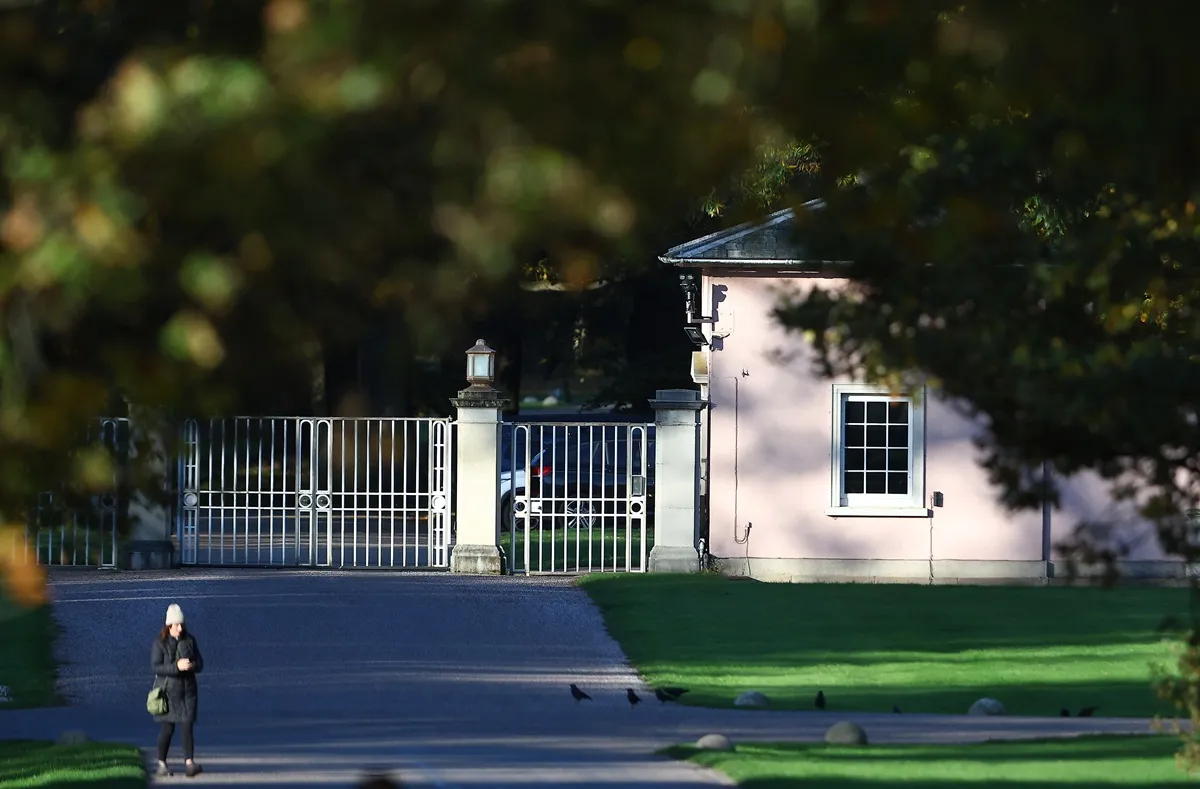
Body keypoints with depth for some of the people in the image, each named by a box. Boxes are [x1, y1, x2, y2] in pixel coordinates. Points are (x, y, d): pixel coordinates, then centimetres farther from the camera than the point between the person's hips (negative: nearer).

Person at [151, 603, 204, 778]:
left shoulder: (190, 640, 4)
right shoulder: (160, 643, -7)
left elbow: (200, 663, 6)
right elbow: (155, 667, -15)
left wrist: (193, 665, -18)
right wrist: (176, 667, -26)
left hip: (188, 690, 3)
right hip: (168, 690, -3)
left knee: (187, 727, -6)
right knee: (168, 728, 3)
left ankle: (189, 763, -12)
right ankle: (162, 763, 17)